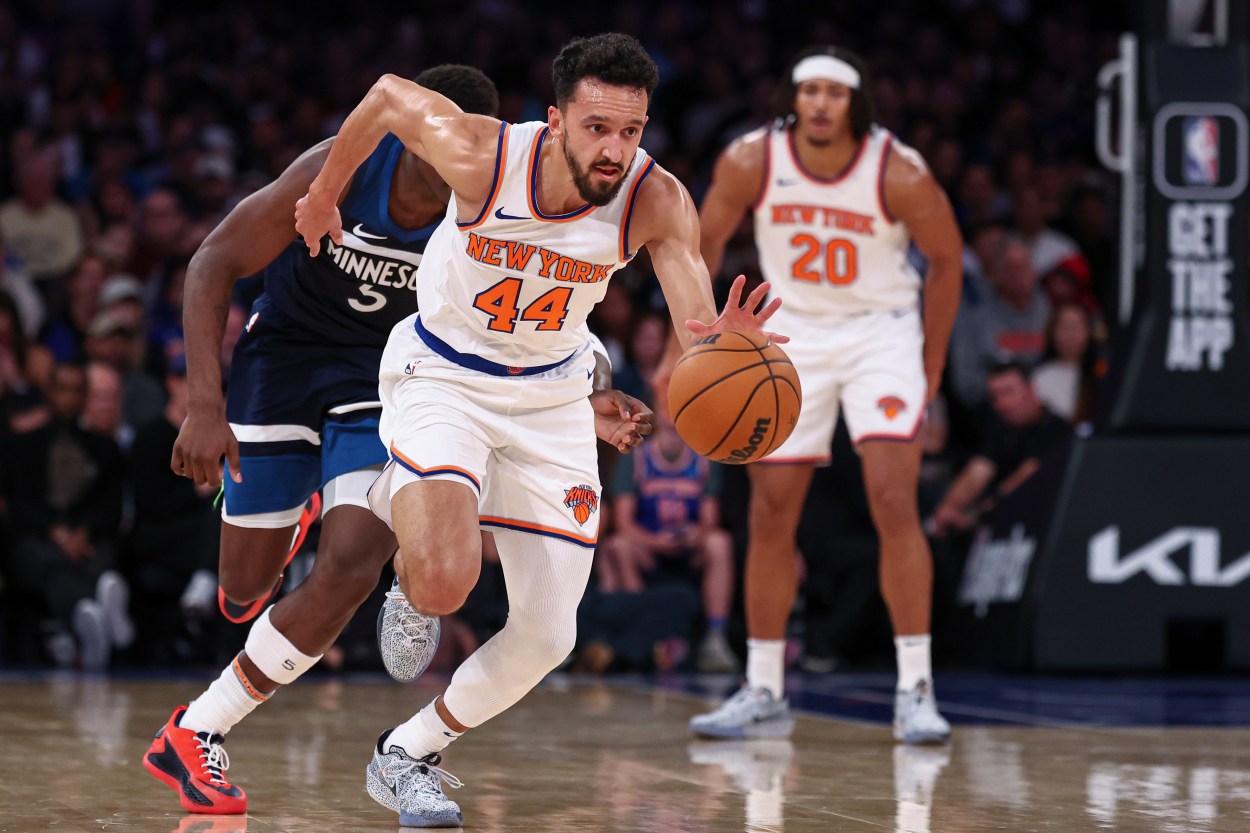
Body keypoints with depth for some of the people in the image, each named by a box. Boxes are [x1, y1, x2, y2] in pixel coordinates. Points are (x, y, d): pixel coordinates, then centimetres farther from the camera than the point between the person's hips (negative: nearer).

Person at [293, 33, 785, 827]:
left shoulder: (657, 202, -24)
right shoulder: (483, 157, -28)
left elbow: (699, 330, -35)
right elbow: (389, 95, -8)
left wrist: (723, 344, -60)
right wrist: (324, 194, 6)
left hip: (550, 396, 3)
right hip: (441, 376, -3)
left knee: (547, 637, 0)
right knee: (445, 584, -26)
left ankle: (409, 753, 25)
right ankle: (397, 505, 12)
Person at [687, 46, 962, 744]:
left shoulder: (900, 173, -19)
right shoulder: (751, 161, -15)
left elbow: (947, 258, -4)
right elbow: (704, 246, 0)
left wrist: (932, 364, -1)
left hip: (882, 333, -3)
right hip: (793, 332, 3)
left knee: (894, 501, -17)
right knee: (771, 513, 3)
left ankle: (916, 691, -13)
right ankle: (764, 694, 14)